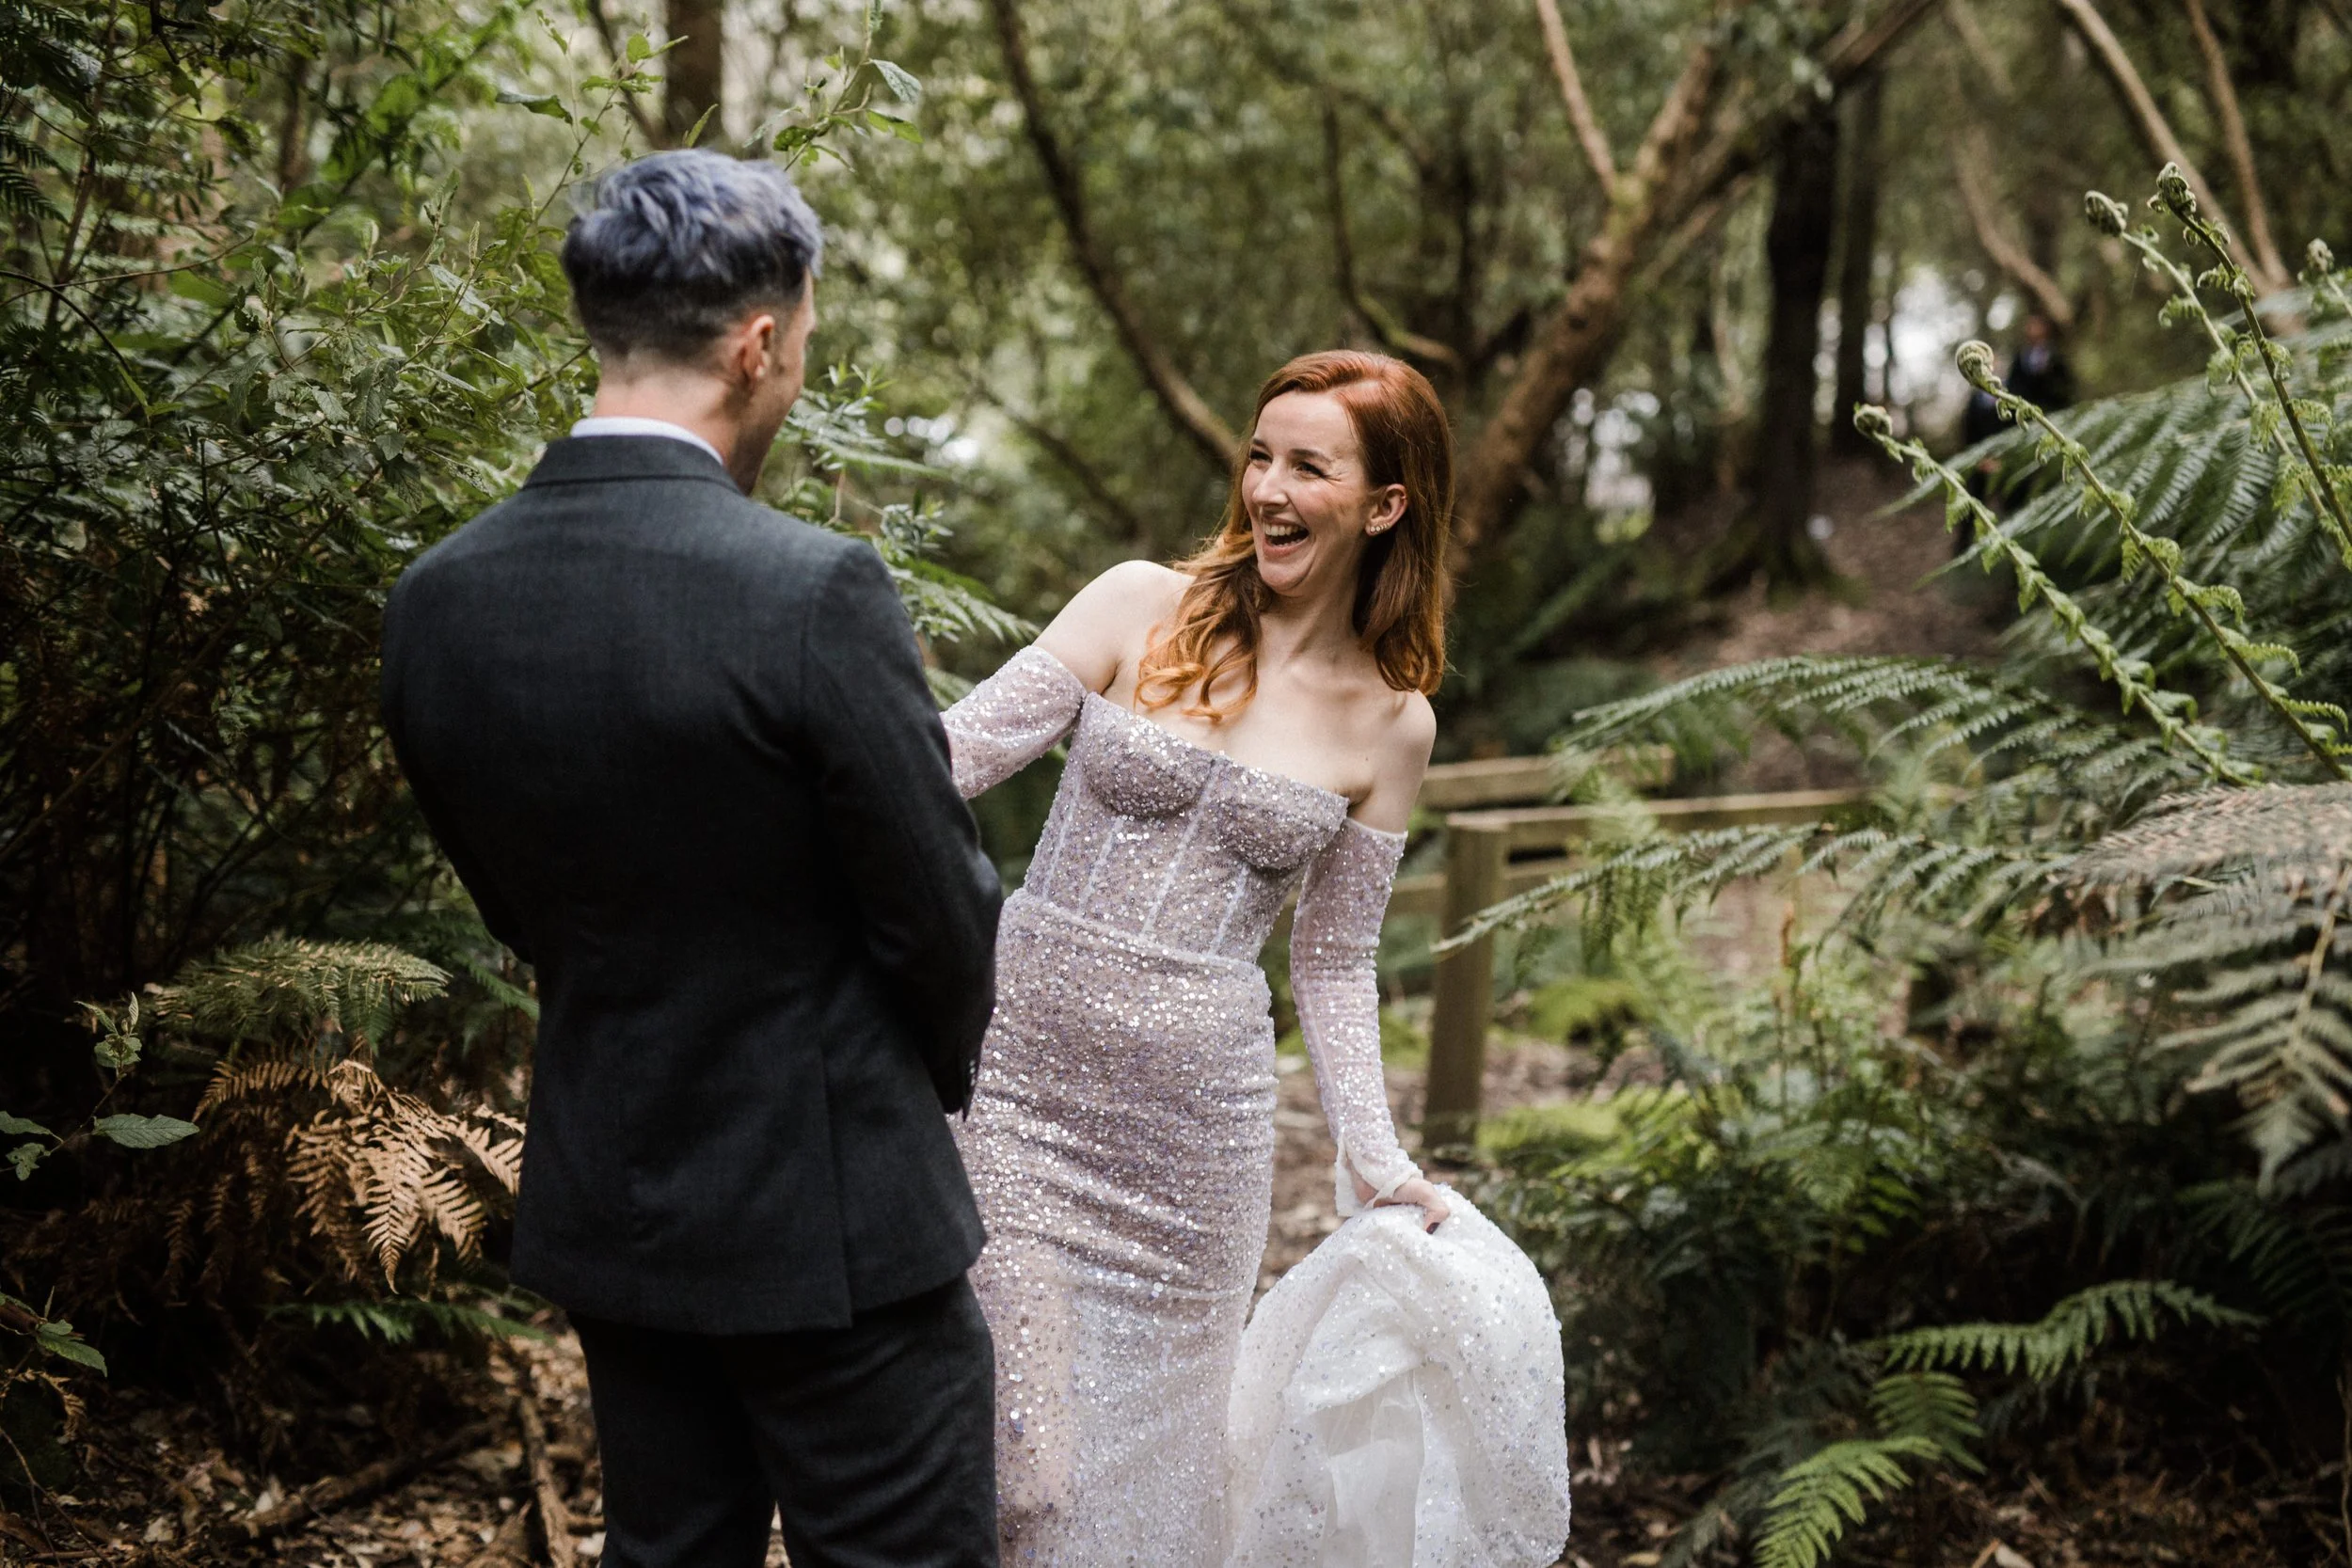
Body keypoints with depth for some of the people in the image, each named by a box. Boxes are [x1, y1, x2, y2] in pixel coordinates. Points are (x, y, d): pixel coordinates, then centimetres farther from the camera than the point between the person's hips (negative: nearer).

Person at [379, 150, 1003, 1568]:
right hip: (829, 1212, -6)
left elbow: (511, 897, 7)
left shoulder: (439, 598, -3)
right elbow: (938, 906, -13)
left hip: (604, 1203, 6)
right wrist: (937, 1075, 7)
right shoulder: (817, 591, -22)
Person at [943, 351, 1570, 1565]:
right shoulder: (1141, 608, 0)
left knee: (1155, 1453, 8)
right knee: (1020, 1452, -4)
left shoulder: (1390, 724, 5)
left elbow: (1335, 961, 11)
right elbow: (956, 753, -3)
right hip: (1018, 1069, -1)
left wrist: (1376, 1161, 6)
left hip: (1196, 1113, 1)